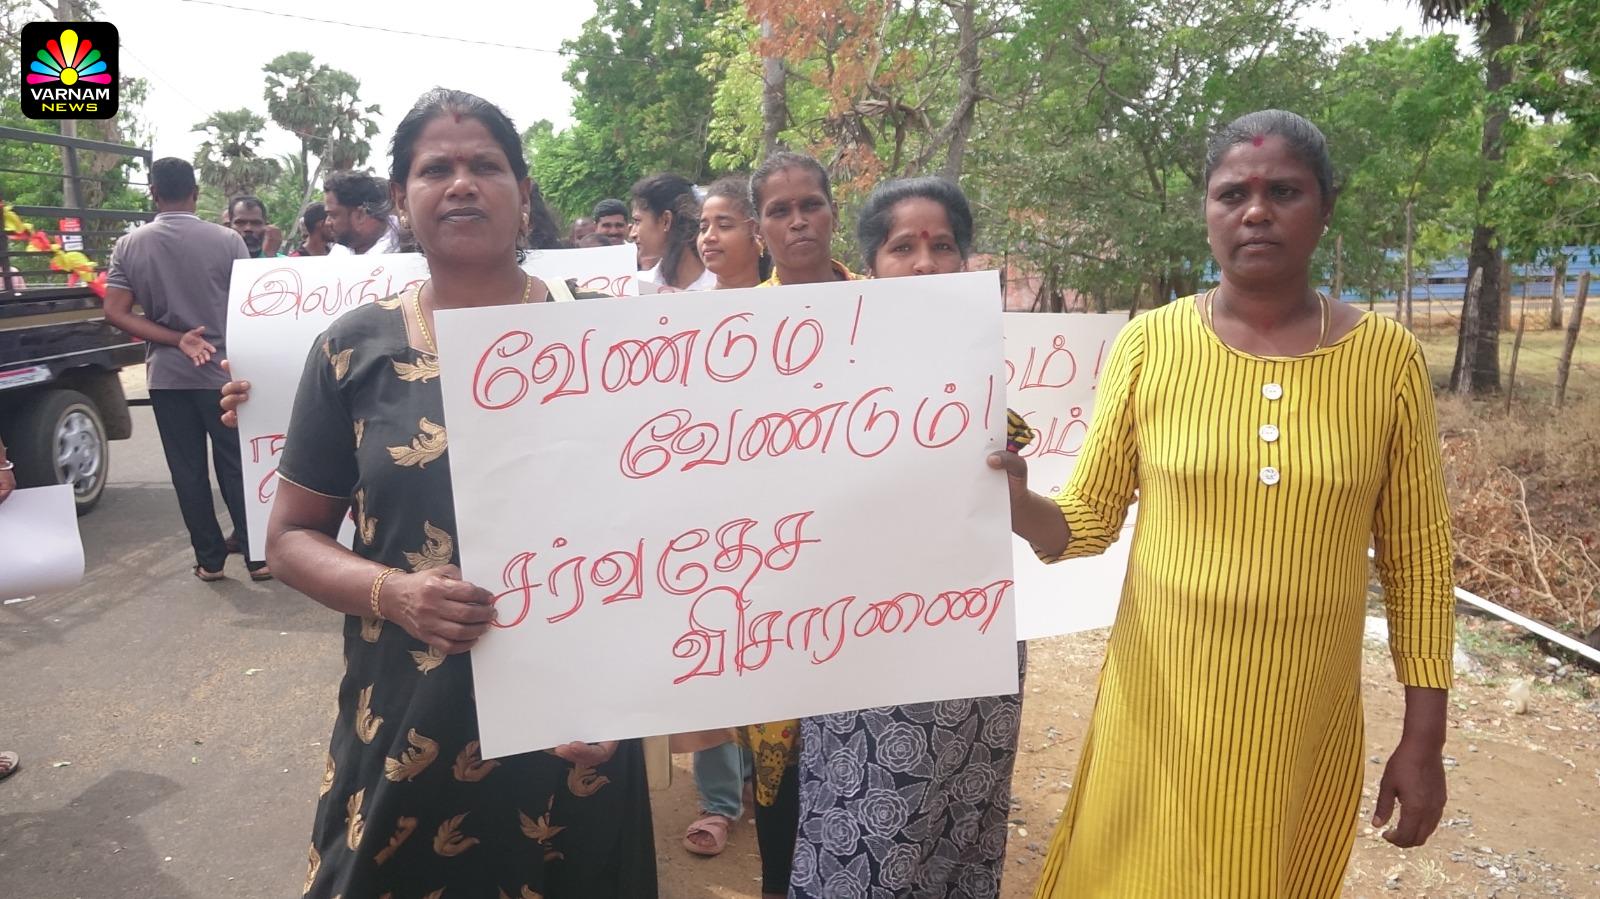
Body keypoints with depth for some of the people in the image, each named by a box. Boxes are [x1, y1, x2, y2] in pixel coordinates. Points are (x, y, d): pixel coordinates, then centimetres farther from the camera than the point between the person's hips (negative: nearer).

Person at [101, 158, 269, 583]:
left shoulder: (129, 245, 0)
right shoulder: (227, 240, -8)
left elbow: (116, 314, -6)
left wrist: (177, 340, -7)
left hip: (167, 376, 2)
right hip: (223, 371, -2)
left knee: (188, 470, 9)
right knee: (236, 466, 6)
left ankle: (209, 559, 15)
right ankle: (257, 555, 8)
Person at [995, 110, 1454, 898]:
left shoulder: (1388, 359, -4)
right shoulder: (1149, 344, -6)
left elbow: (1416, 559, 1)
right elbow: (1087, 521, -3)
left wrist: (1424, 738, 2)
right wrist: (1016, 505, -25)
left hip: (1307, 723, 1)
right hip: (1160, 708, 0)